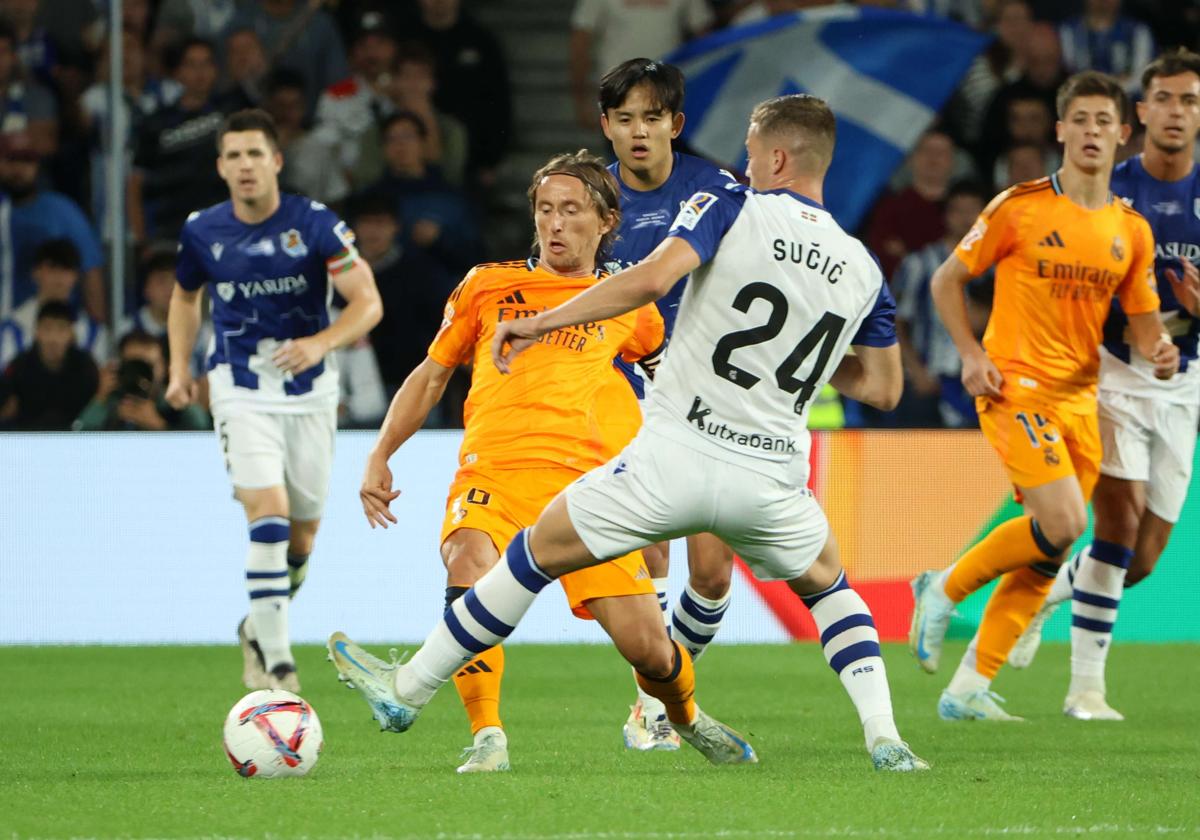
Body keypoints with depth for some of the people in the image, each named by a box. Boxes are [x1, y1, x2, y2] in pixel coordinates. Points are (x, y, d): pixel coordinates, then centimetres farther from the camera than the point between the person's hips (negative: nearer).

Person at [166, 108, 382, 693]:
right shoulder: (201, 232, -4)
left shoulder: (315, 225, -11)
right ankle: (276, 658, -17)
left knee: (303, 529, 10)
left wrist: (321, 343, -30)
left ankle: (260, 628, 37)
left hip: (309, 391, 1)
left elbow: (367, 303, -13)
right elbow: (185, 296, 17)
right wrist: (179, 367, 6)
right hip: (241, 393, -1)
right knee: (268, 510, -20)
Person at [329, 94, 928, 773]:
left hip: (676, 456, -3)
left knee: (541, 551, 12)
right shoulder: (863, 270, 8)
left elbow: (651, 278, -20)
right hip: (772, 481, 3)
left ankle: (407, 691, 19)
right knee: (828, 586, 30)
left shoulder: (732, 210, -4)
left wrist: (538, 324, -13)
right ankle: (885, 738, 12)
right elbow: (884, 388, 17)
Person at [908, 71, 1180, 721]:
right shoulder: (1019, 208, -5)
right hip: (1016, 388, -6)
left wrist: (1160, 351, -11)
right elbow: (947, 279, 2)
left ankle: (969, 689, 12)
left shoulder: (1131, 232, 8)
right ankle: (944, 588, 1)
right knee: (1063, 523, -21)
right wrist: (971, 355, -10)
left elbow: (1143, 322, 13)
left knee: (1047, 552, 4)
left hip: (1080, 399, 6)